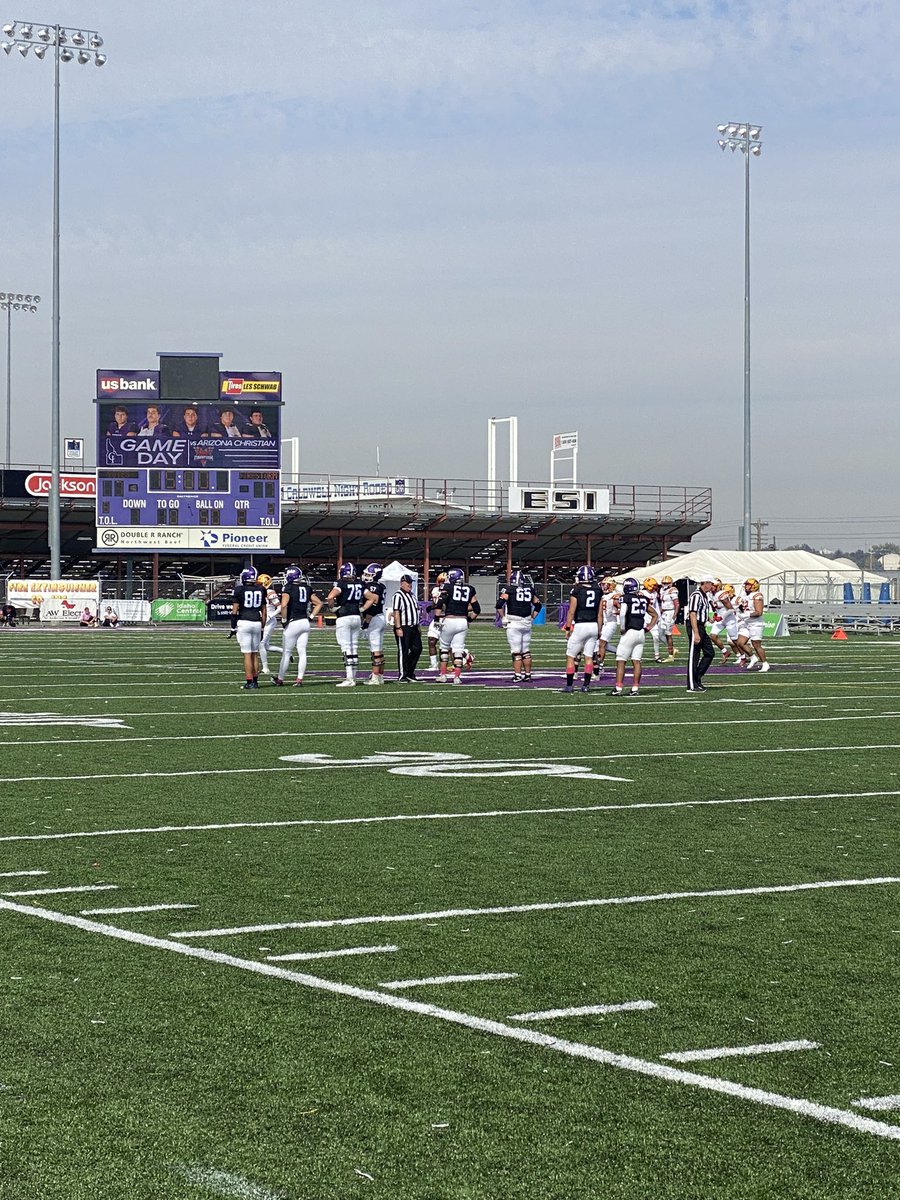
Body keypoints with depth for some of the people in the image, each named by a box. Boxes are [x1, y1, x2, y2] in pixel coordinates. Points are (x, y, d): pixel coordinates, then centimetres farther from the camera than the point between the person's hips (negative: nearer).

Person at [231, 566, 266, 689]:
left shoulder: (240, 590, -6)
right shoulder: (261, 590, 6)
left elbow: (234, 611, -6)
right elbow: (263, 611, 11)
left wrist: (233, 626, 2)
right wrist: (262, 627, 19)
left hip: (244, 623, -4)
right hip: (257, 623, 4)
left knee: (247, 654, -2)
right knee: (255, 654, 14)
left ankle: (249, 682, -4)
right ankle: (255, 681, 17)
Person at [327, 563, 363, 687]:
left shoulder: (341, 584, -9)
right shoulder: (359, 584, 8)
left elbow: (330, 597, -25)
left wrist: (333, 607, -8)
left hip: (344, 618, -6)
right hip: (357, 617, 6)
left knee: (346, 649, -6)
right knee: (354, 648, 11)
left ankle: (349, 679, -11)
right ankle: (353, 677, 14)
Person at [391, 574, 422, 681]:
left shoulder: (412, 595, 16)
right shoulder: (398, 596, -11)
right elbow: (396, 613, -16)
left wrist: (418, 627, 21)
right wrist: (398, 628, -22)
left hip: (413, 627, 8)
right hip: (403, 628, -8)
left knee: (417, 649, 6)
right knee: (403, 651, -3)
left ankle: (410, 672, 16)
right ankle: (402, 675, 4)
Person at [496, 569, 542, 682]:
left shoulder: (508, 589, -5)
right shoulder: (530, 589, 9)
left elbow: (499, 604, -15)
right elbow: (538, 605, 16)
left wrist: (503, 618, -5)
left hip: (513, 623, -4)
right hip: (527, 623, 4)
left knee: (516, 651, -2)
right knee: (526, 650, 13)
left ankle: (517, 676, -3)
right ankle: (527, 674, 16)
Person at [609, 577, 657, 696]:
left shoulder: (626, 598, -8)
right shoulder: (644, 599, 12)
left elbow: (622, 614, -24)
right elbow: (655, 615, 19)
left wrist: (622, 628, -11)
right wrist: (648, 628, 15)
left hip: (629, 632, -6)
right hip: (641, 633, 6)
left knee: (621, 662, -1)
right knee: (636, 662, 8)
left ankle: (618, 688, -4)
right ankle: (635, 688, 7)